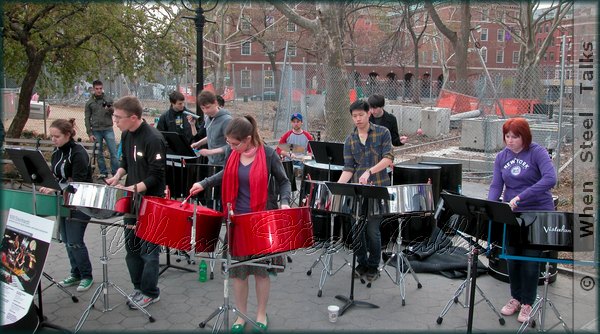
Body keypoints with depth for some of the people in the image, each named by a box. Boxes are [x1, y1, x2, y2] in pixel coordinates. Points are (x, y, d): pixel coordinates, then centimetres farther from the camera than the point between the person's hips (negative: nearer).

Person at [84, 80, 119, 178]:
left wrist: (110, 109, -20)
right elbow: (87, 119, 6)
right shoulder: (89, 102, 6)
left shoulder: (108, 100, 7)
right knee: (99, 153, 5)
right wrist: (90, 133, -2)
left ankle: (115, 172, -1)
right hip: (96, 131, 1)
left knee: (113, 152, -5)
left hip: (108, 129, -1)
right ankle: (103, 172, 14)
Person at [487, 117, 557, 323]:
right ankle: (516, 298, 30)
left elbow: (550, 178, -28)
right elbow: (496, 186, -2)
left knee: (530, 261, 2)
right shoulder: (502, 157, 3)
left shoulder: (537, 152, -12)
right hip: (512, 214, 4)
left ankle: (527, 304, 19)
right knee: (512, 258, 12)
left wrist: (521, 197, -34)